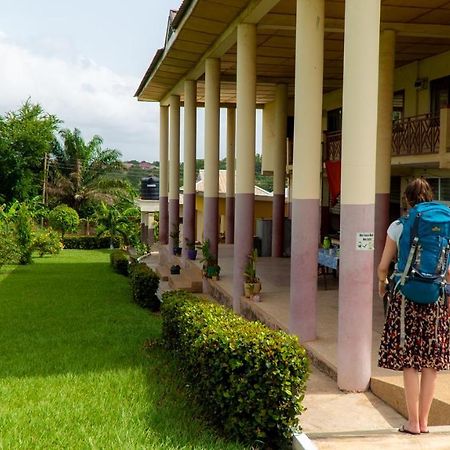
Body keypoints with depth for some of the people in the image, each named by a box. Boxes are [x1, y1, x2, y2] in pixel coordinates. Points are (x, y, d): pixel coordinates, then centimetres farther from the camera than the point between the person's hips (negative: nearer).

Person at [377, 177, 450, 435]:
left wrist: (382, 283, 18)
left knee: (409, 362, 5)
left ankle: (413, 422, 9)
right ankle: (424, 421, 18)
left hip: (406, 297, -2)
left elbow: (383, 266, -2)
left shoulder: (398, 227, -3)